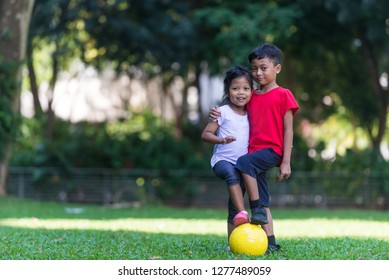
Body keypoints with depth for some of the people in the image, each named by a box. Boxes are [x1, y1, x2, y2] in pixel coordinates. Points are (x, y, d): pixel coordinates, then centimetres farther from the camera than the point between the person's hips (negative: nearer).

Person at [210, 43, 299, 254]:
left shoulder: (283, 95, -2)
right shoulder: (251, 97, 15)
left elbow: (288, 130, -4)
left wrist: (286, 162, -10)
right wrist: (218, 115, 6)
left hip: (272, 150, -6)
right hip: (254, 151, 6)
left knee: (243, 163, -33)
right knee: (262, 202, 4)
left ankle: (256, 207, -24)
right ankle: (271, 243, 8)